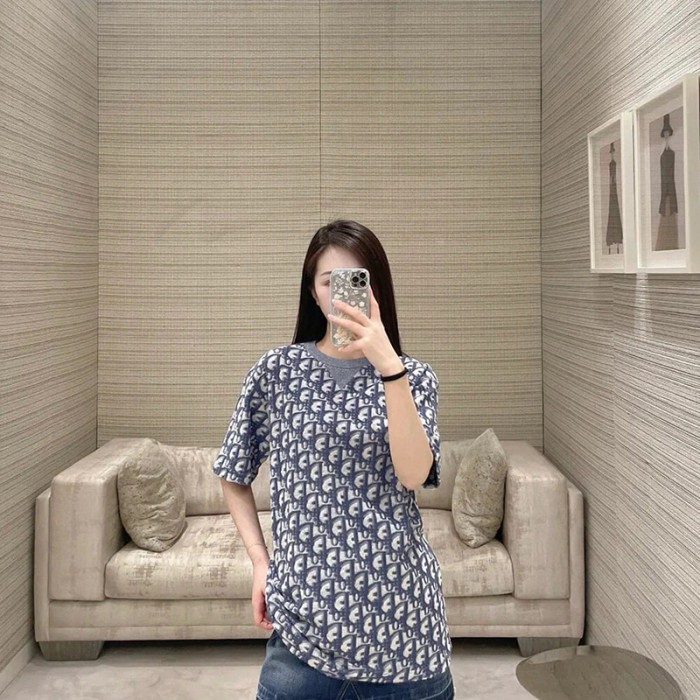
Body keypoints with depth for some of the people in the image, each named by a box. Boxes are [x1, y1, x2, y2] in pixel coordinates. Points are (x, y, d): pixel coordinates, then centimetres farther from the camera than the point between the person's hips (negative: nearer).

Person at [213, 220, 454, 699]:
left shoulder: (413, 376, 2)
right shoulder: (276, 371, 1)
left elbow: (412, 474, -16)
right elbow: (234, 478, 11)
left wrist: (388, 365, -24)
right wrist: (260, 560, 1)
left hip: (400, 608, 1)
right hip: (305, 610, 0)